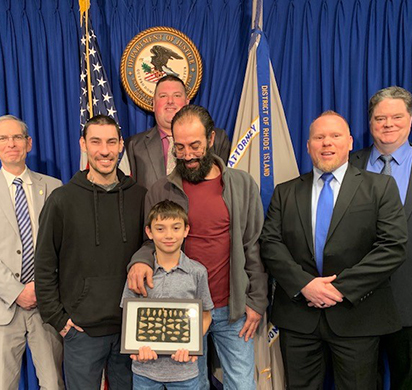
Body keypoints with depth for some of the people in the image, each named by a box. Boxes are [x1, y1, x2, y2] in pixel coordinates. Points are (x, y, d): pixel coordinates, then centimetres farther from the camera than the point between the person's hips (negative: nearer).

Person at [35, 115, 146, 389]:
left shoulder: (139, 196, 1)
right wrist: (58, 318, -3)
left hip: (131, 326, 2)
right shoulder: (63, 200, -4)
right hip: (82, 329, -2)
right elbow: (44, 267, 0)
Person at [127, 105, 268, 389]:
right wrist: (140, 260, -18)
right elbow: (151, 242, 5)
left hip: (232, 309, 0)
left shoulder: (242, 184, -2)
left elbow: (255, 247, 0)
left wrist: (257, 301, -2)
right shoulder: (161, 191, -1)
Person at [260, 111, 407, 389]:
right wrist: (304, 284, -14)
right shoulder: (285, 193, 8)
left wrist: (342, 287, -14)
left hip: (356, 317, -1)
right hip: (297, 316, 2)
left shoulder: (381, 187, 1)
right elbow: (270, 243, 0)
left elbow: (394, 246, -8)